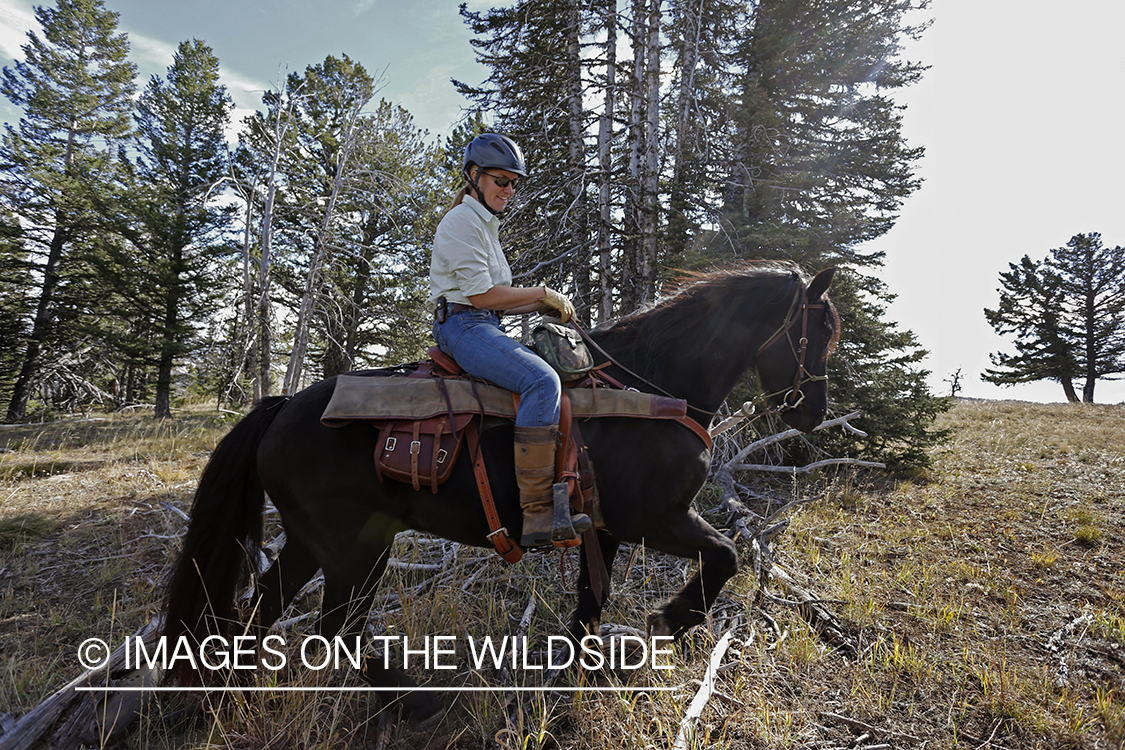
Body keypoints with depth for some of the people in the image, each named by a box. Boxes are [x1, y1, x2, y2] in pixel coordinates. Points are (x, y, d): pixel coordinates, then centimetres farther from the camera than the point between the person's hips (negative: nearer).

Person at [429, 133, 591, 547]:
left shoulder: (487, 226, 25)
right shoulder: (462, 221, -5)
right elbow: (480, 294, -15)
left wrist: (543, 306, 9)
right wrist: (542, 294, -7)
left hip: (485, 328, 10)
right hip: (463, 326, -10)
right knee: (542, 381, -31)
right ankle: (537, 514, -33)